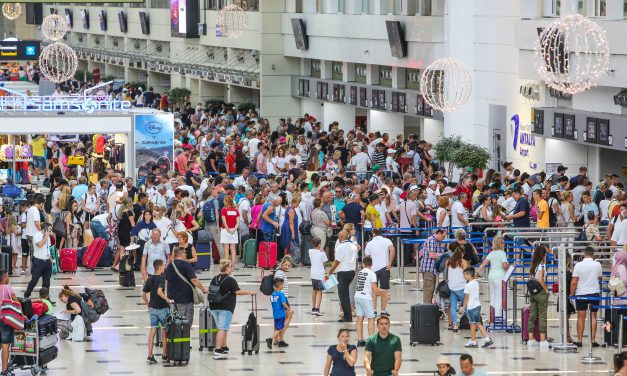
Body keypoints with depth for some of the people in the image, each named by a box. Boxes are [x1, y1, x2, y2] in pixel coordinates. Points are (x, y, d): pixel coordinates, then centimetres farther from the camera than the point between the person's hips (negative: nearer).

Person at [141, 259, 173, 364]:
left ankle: (150, 356, -3)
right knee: (165, 330, 10)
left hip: (153, 308, 5)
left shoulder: (149, 279, 6)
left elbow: (143, 294, 9)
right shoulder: (161, 279, -13)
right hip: (162, 308, -5)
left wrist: (148, 305, 19)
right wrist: (168, 300, -22)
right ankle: (165, 354, 18)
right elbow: (159, 291, -28)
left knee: (153, 331, 4)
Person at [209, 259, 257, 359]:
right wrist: (250, 292, -4)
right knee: (222, 329, -8)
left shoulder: (214, 279, 8)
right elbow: (238, 291, -15)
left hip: (214, 307, 7)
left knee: (222, 328, 20)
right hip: (226, 308, -7)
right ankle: (217, 351, -15)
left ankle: (224, 347, 28)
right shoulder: (230, 280, -12)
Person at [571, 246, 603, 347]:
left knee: (581, 317, 5)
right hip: (594, 293, 1)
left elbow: (574, 282, -8)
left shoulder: (578, 265, -9)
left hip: (581, 293, -1)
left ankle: (579, 340, 6)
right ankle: (593, 340, 4)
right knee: (593, 317, 6)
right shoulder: (597, 265, -4)